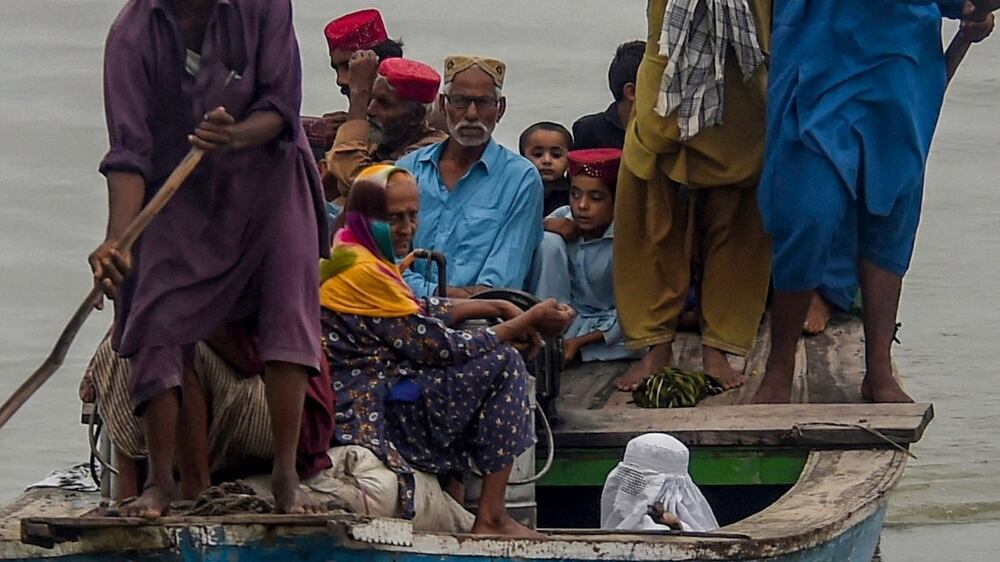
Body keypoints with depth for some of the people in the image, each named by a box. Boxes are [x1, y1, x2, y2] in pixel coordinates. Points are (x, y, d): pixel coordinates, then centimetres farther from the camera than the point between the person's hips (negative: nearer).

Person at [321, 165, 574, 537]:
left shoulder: (345, 253, 13)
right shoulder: (362, 272, -19)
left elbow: (421, 314, 22)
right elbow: (435, 346, -17)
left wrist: (499, 309, 11)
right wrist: (528, 323, -9)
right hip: (368, 413, -11)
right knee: (502, 363, -9)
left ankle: (453, 494, 20)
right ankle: (490, 519, -8)